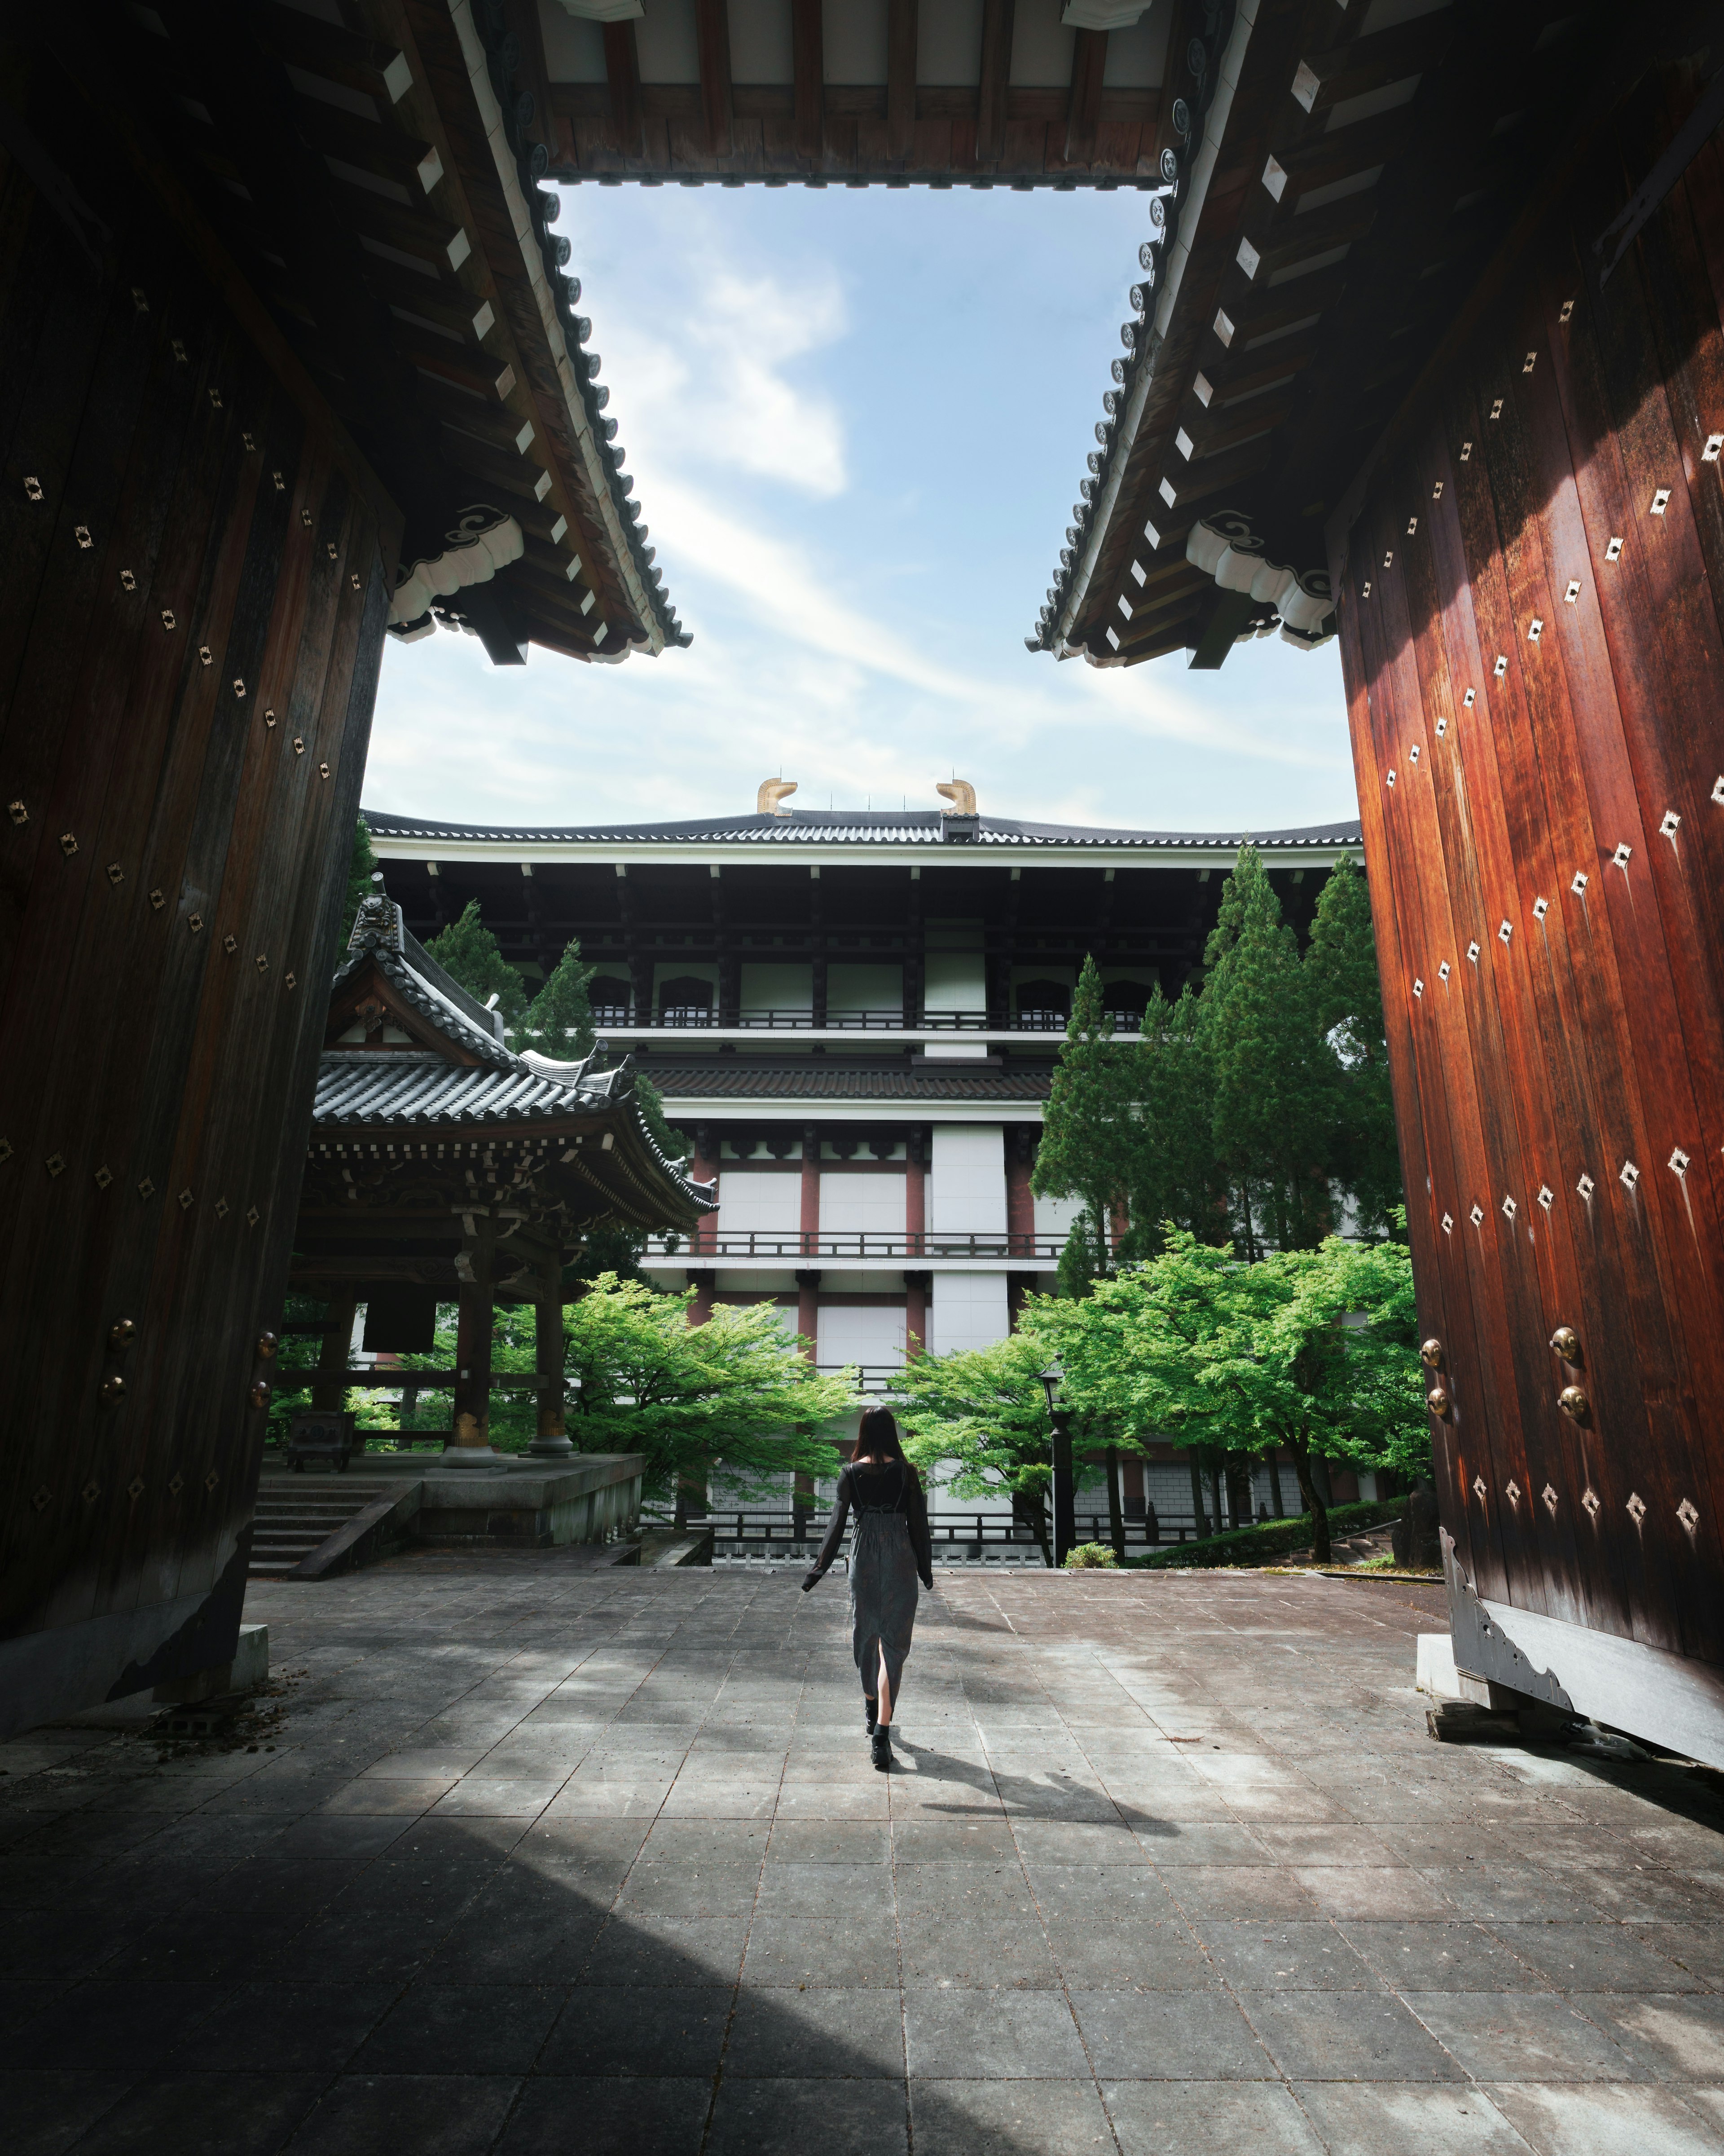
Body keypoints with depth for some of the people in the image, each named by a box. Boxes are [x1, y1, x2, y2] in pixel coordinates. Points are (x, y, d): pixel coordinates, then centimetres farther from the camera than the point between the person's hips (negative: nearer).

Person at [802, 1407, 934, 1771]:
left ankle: (872, 1708, 40)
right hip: (900, 1560, -1)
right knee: (893, 1642, 1)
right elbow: (918, 1523, -1)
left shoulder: (852, 1473, -5)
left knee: (865, 1635, 20)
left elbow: (837, 1524, -5)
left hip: (863, 1557, 2)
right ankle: (881, 1732, -8)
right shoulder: (906, 1472, -6)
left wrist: (819, 1569, 3)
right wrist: (926, 1569, 11)